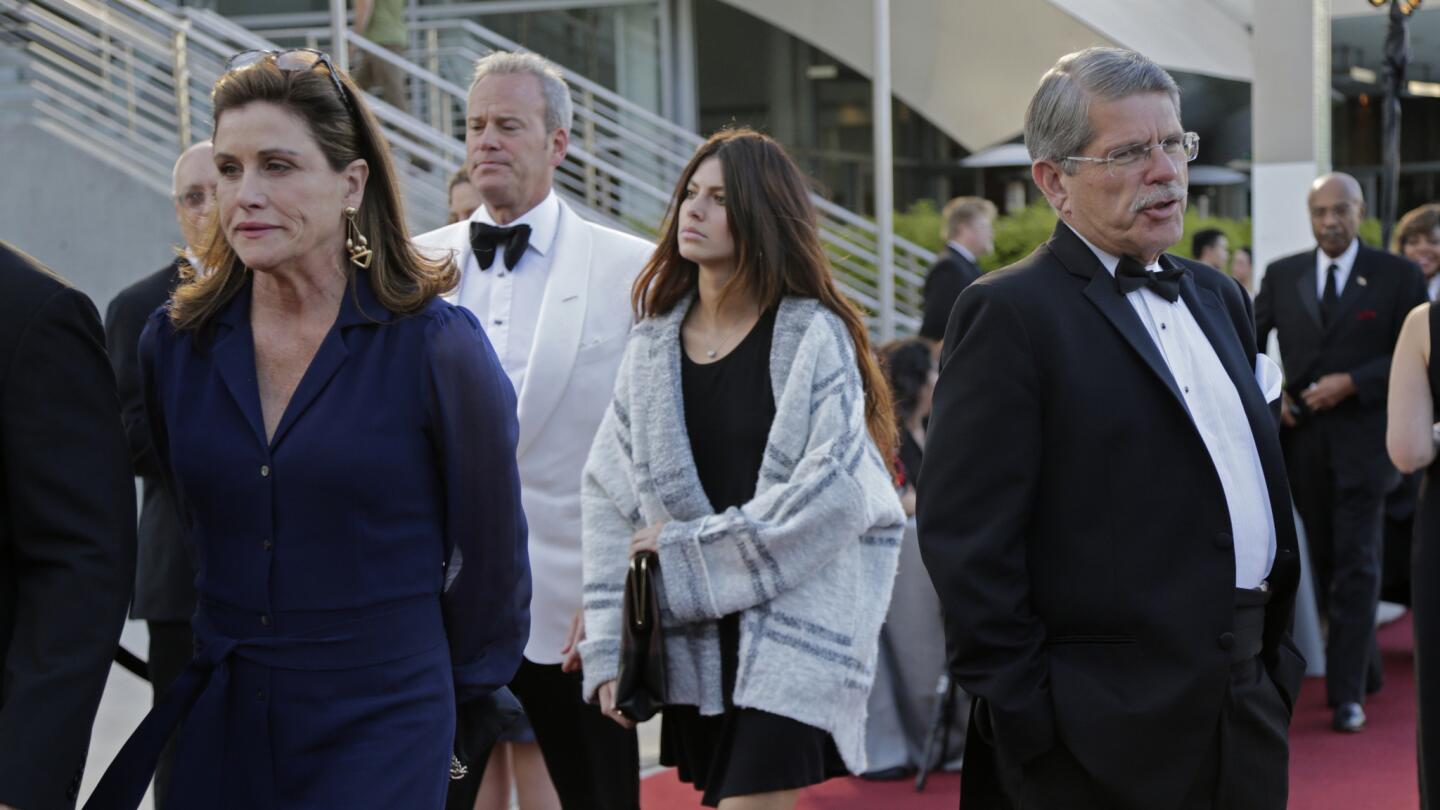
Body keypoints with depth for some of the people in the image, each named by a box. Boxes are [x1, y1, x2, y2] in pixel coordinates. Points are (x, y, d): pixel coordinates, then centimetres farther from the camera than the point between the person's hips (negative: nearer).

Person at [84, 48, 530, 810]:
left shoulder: (438, 347, -10)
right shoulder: (174, 342, 2)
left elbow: (488, 549, 0)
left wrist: (453, 692, 9)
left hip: (380, 731, -3)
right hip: (217, 725, 4)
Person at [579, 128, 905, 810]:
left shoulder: (814, 336, -5)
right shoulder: (653, 345, 9)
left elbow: (833, 493, -15)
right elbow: (608, 497, 7)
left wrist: (688, 549, -12)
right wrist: (608, 645, 0)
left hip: (793, 627, -5)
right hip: (694, 637, 5)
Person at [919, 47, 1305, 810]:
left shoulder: (1216, 297, 14)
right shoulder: (1010, 313, -11)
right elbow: (966, 538, -15)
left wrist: (1280, 650, 16)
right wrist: (1023, 713, -15)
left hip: (1249, 711, 7)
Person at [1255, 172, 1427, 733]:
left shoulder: (1396, 276, -1)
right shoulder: (1282, 275, 9)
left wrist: (1351, 383, -15)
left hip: (1363, 438, -4)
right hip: (1302, 437, 4)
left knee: (1355, 566, -6)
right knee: (1324, 561, 12)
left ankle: (1347, 693, -4)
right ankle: (1363, 667, 28)